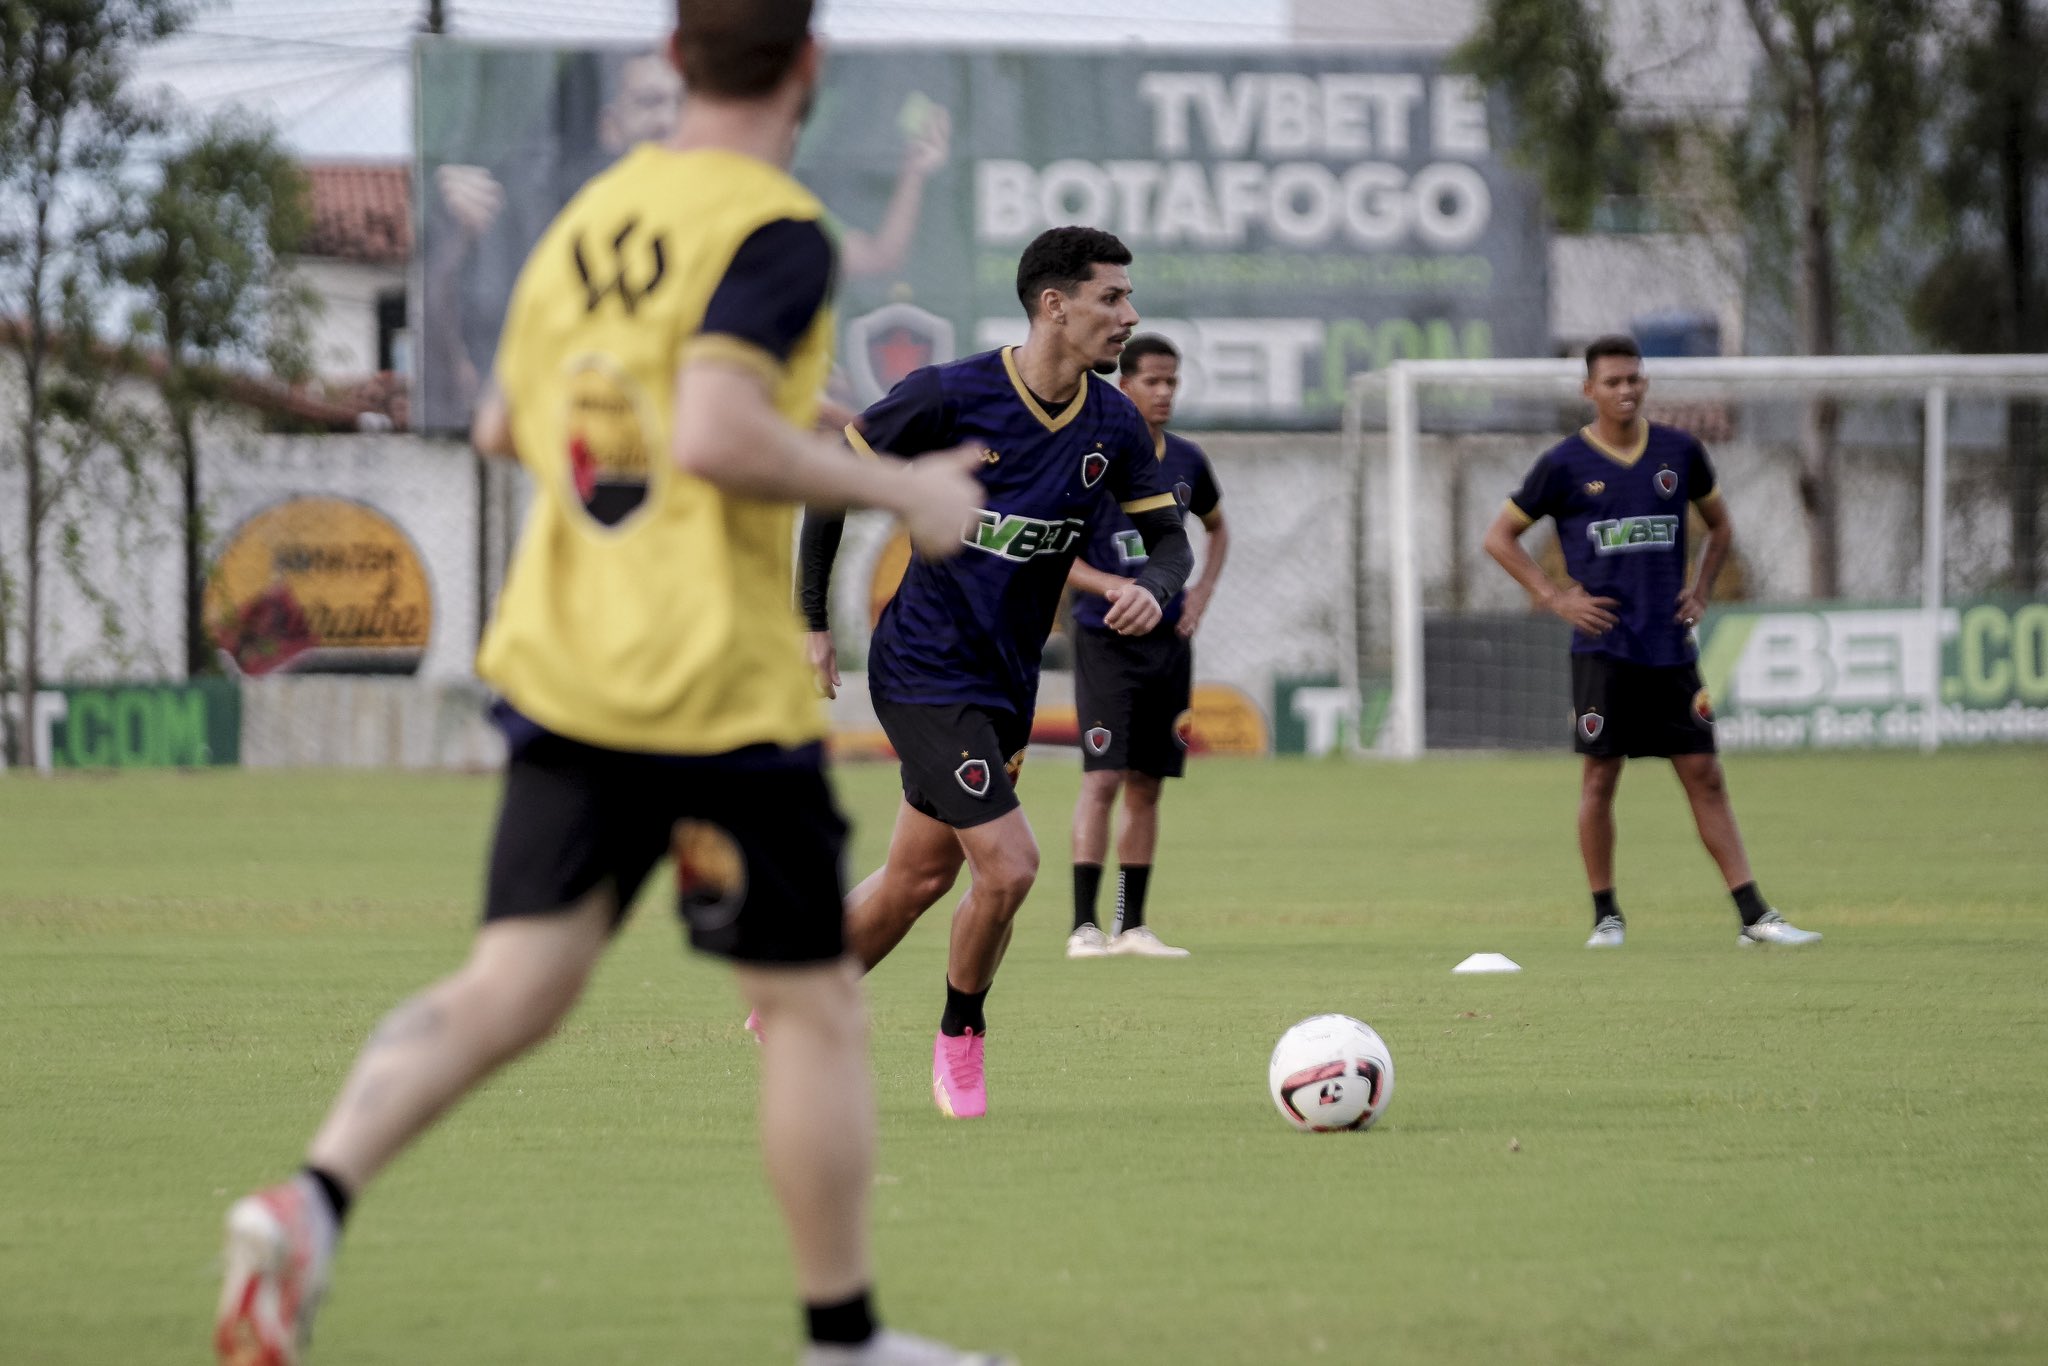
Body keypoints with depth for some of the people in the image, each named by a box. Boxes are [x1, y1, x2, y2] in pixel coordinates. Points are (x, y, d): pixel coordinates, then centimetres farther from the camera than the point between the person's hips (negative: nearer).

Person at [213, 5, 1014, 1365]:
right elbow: (716, 436, -24)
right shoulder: (775, 230, -12)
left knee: (514, 986, 2)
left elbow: (504, 426, 22)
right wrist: (903, 489, -14)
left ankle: (313, 1200, -20)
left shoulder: (588, 218, 12)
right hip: (720, 685, -6)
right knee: (815, 1007, 7)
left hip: (558, 669, 7)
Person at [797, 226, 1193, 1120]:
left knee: (919, 878, 13)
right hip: (925, 671, -7)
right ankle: (960, 1037, 9)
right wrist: (813, 624, -4)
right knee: (1007, 865, -15)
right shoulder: (949, 396, -16)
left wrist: (1153, 588, -19)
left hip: (1006, 684, 7)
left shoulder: (1114, 426, 0)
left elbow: (1170, 538, 6)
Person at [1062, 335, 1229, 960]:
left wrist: (1201, 592, 9)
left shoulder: (1186, 462, 8)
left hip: (1169, 642, 5)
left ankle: (1132, 926, 14)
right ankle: (1083, 926, -14)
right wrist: (1111, 586, -22)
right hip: (1106, 642, -5)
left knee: (1146, 786, 8)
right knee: (1103, 778, -14)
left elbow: (1218, 527, 26)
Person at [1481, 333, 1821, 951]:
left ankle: (1753, 916, -1)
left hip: (1671, 645, 2)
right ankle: (1605, 916, 10)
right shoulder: (1565, 464, -2)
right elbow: (1499, 536, 5)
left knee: (1704, 775, 1)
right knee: (1601, 776, -2)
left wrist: (1701, 587, 9)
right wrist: (1555, 598, -4)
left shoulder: (1679, 452, 7)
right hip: (1603, 644, -2)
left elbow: (1719, 524, 23)